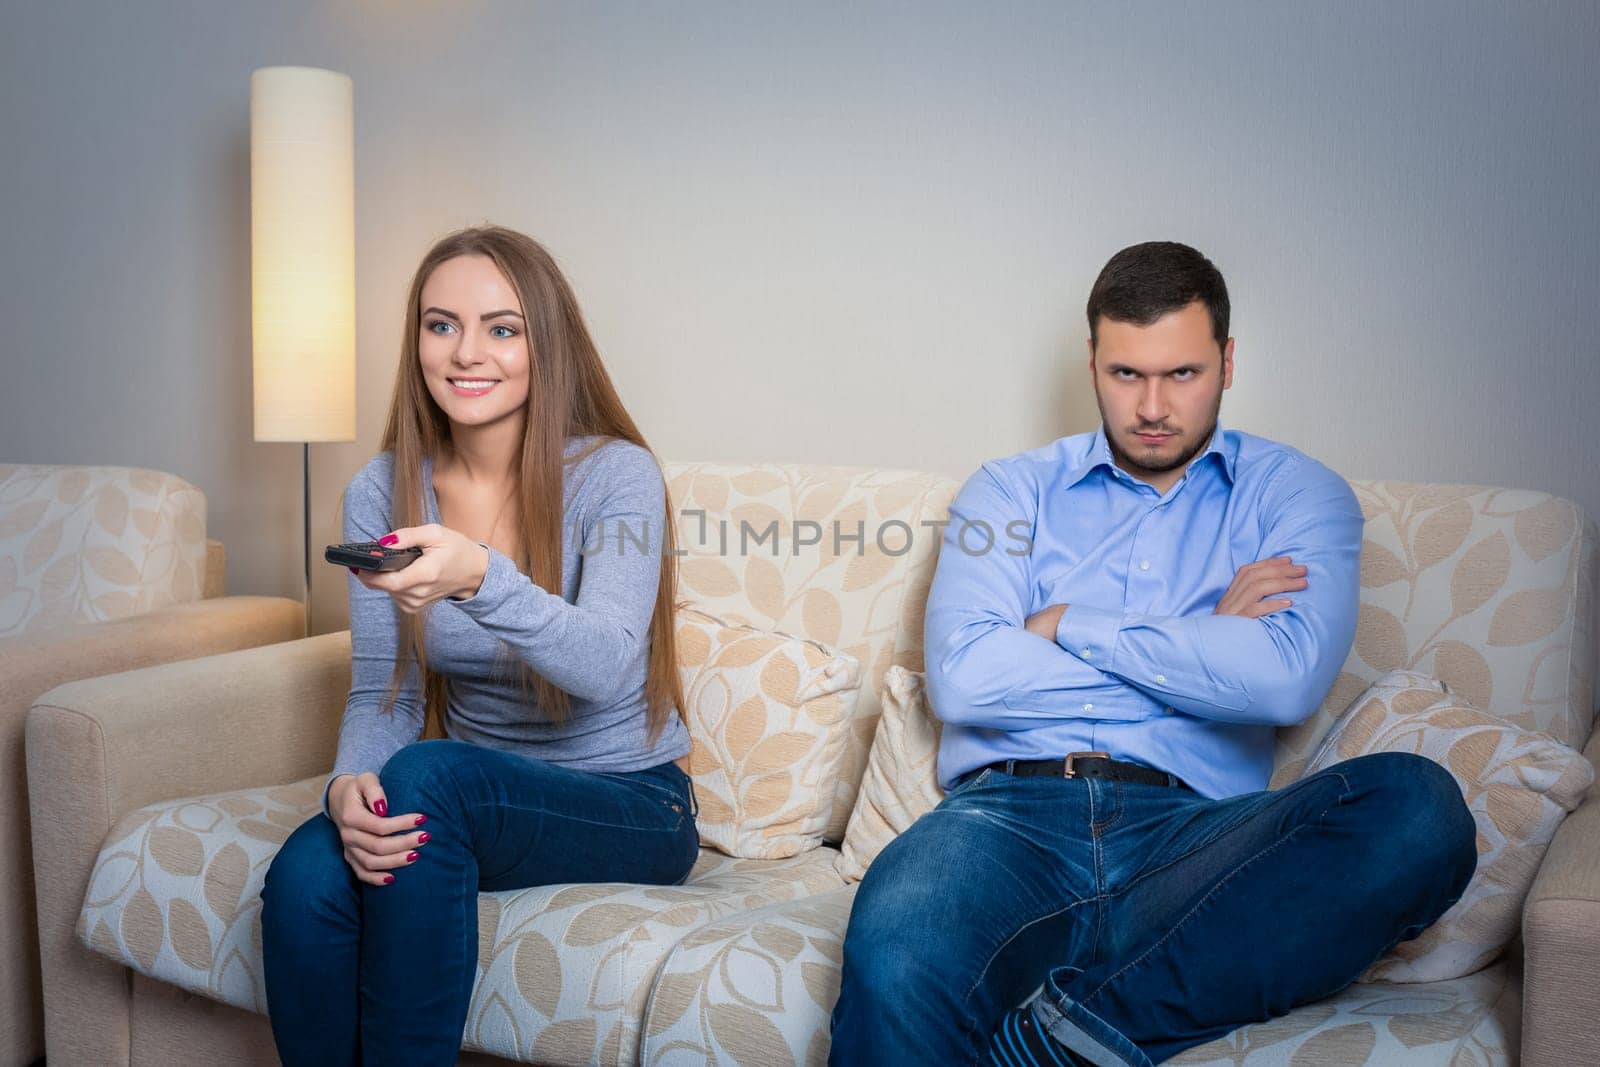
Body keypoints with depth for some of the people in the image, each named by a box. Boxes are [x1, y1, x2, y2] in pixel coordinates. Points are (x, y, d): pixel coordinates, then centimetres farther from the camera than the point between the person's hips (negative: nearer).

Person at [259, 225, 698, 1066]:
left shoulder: (615, 475, -13)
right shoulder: (381, 493, 2)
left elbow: (609, 667, -28)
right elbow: (381, 693, 2)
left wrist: (481, 580, -47)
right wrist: (348, 787, -21)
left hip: (631, 807, -3)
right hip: (472, 799, 4)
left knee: (429, 774, -32)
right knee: (305, 876, -26)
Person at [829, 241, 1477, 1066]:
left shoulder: (1295, 495, 15)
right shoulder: (1009, 492, 16)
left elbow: (1289, 679, -6)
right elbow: (961, 679, -2)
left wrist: (1071, 624, 0)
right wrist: (1201, 646, 3)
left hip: (1188, 828, 2)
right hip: (1010, 811, -2)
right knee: (895, 959, -37)